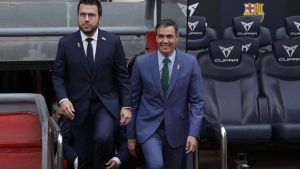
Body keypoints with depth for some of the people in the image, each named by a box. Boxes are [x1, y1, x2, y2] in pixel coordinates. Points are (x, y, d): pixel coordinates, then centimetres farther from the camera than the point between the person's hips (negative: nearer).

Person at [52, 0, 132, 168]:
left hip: (107, 102, -1)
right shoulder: (66, 43, -1)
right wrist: (63, 99, -14)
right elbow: (58, 76, 3)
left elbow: (123, 76, 1)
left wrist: (126, 105, -5)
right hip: (79, 106, 1)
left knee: (103, 137, -27)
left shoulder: (113, 41, -2)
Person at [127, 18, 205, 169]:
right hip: (148, 126, -1)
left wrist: (194, 133, -12)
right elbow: (133, 100, 3)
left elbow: (197, 101, -2)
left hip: (177, 129, 1)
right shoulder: (141, 62, -3)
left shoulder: (190, 62, -3)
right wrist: (131, 135, 4)